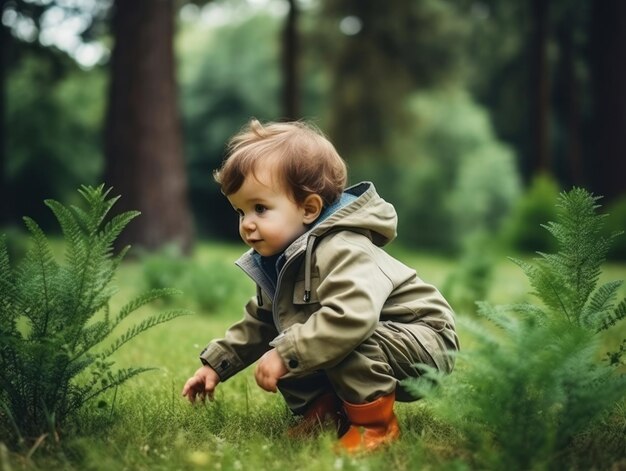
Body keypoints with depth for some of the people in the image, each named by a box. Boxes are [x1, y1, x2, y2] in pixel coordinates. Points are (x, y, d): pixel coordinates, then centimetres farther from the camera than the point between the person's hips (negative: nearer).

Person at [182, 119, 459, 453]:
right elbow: (259, 323, 19)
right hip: (369, 356, 9)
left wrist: (284, 355, -42)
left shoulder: (342, 252, -30)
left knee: (346, 343, -36)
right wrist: (215, 364, 13)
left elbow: (351, 316, -47)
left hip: (424, 344, -9)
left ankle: (376, 424, -18)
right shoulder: (275, 263, 3)